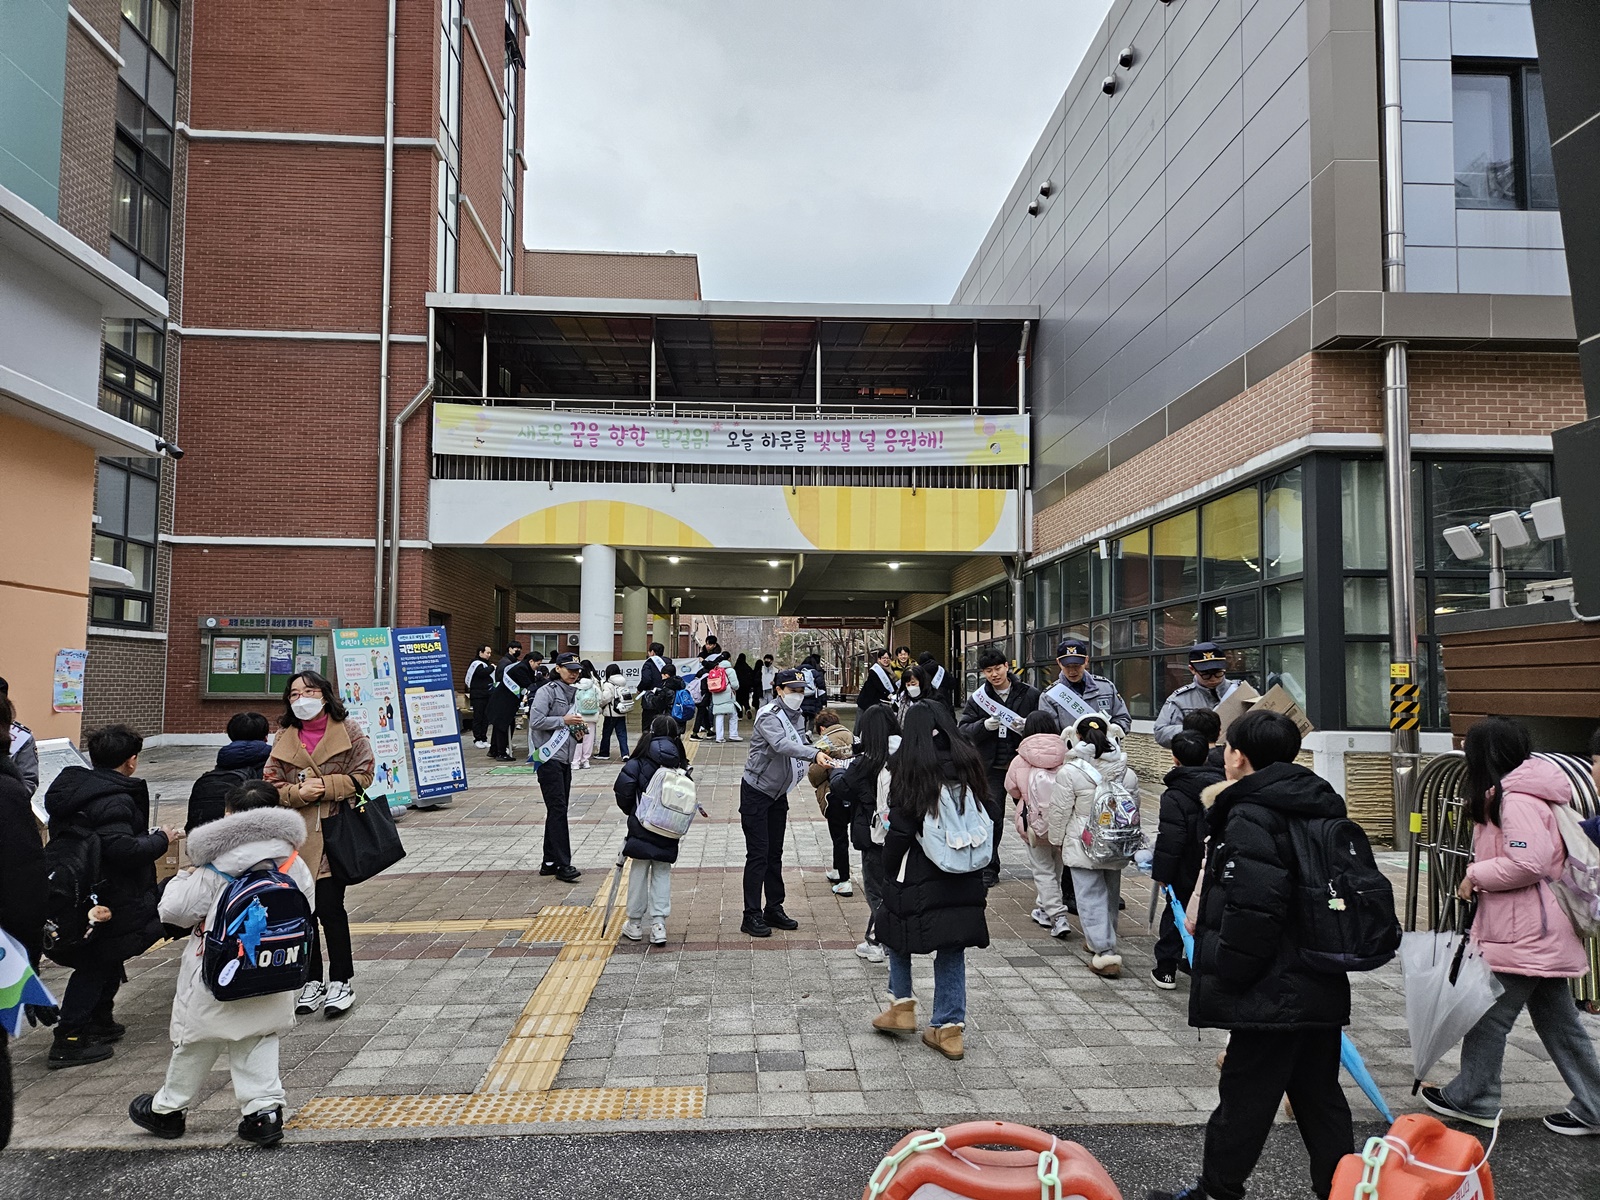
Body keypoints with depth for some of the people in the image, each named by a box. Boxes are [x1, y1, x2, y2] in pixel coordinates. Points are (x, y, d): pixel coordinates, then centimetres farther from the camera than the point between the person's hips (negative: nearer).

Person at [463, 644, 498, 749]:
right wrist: (492, 667, -10)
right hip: (478, 695, -8)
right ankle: (477, 739, 2)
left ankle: (484, 739, 13)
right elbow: (483, 672, -25)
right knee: (478, 717, -3)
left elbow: (496, 676, 20)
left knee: (486, 717, 7)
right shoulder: (476, 663, -7)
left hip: (487, 695, 8)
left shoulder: (487, 663, 19)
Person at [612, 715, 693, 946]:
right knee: (662, 874, 12)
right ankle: (659, 924, 5)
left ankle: (635, 924, 21)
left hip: (642, 827, -2)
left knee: (639, 872, 12)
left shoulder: (639, 762, -10)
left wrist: (630, 810, 4)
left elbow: (623, 790, -15)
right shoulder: (681, 765, -3)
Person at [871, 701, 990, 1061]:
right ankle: (949, 1026, 13)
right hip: (964, 877, 4)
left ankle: (902, 1006, 23)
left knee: (897, 932, 19)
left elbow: (899, 830, -11)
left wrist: (888, 875, 1)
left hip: (918, 874, -4)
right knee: (952, 947, 11)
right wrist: (980, 878, 16)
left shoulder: (909, 770, -11)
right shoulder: (968, 765, 2)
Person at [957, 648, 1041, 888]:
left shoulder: (1030, 695, 0)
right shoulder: (978, 697, 4)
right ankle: (989, 868, 14)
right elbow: (964, 729, 0)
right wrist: (984, 726, -19)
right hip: (991, 767, 1)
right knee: (992, 818, 3)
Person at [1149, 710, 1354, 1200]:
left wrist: (1225, 973, -14)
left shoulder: (1251, 816, -17)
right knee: (1320, 1096, 18)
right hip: (1323, 991, 9)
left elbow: (1253, 907, -26)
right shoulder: (1319, 807, 11)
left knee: (1243, 1097, 4)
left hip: (1272, 994, -9)